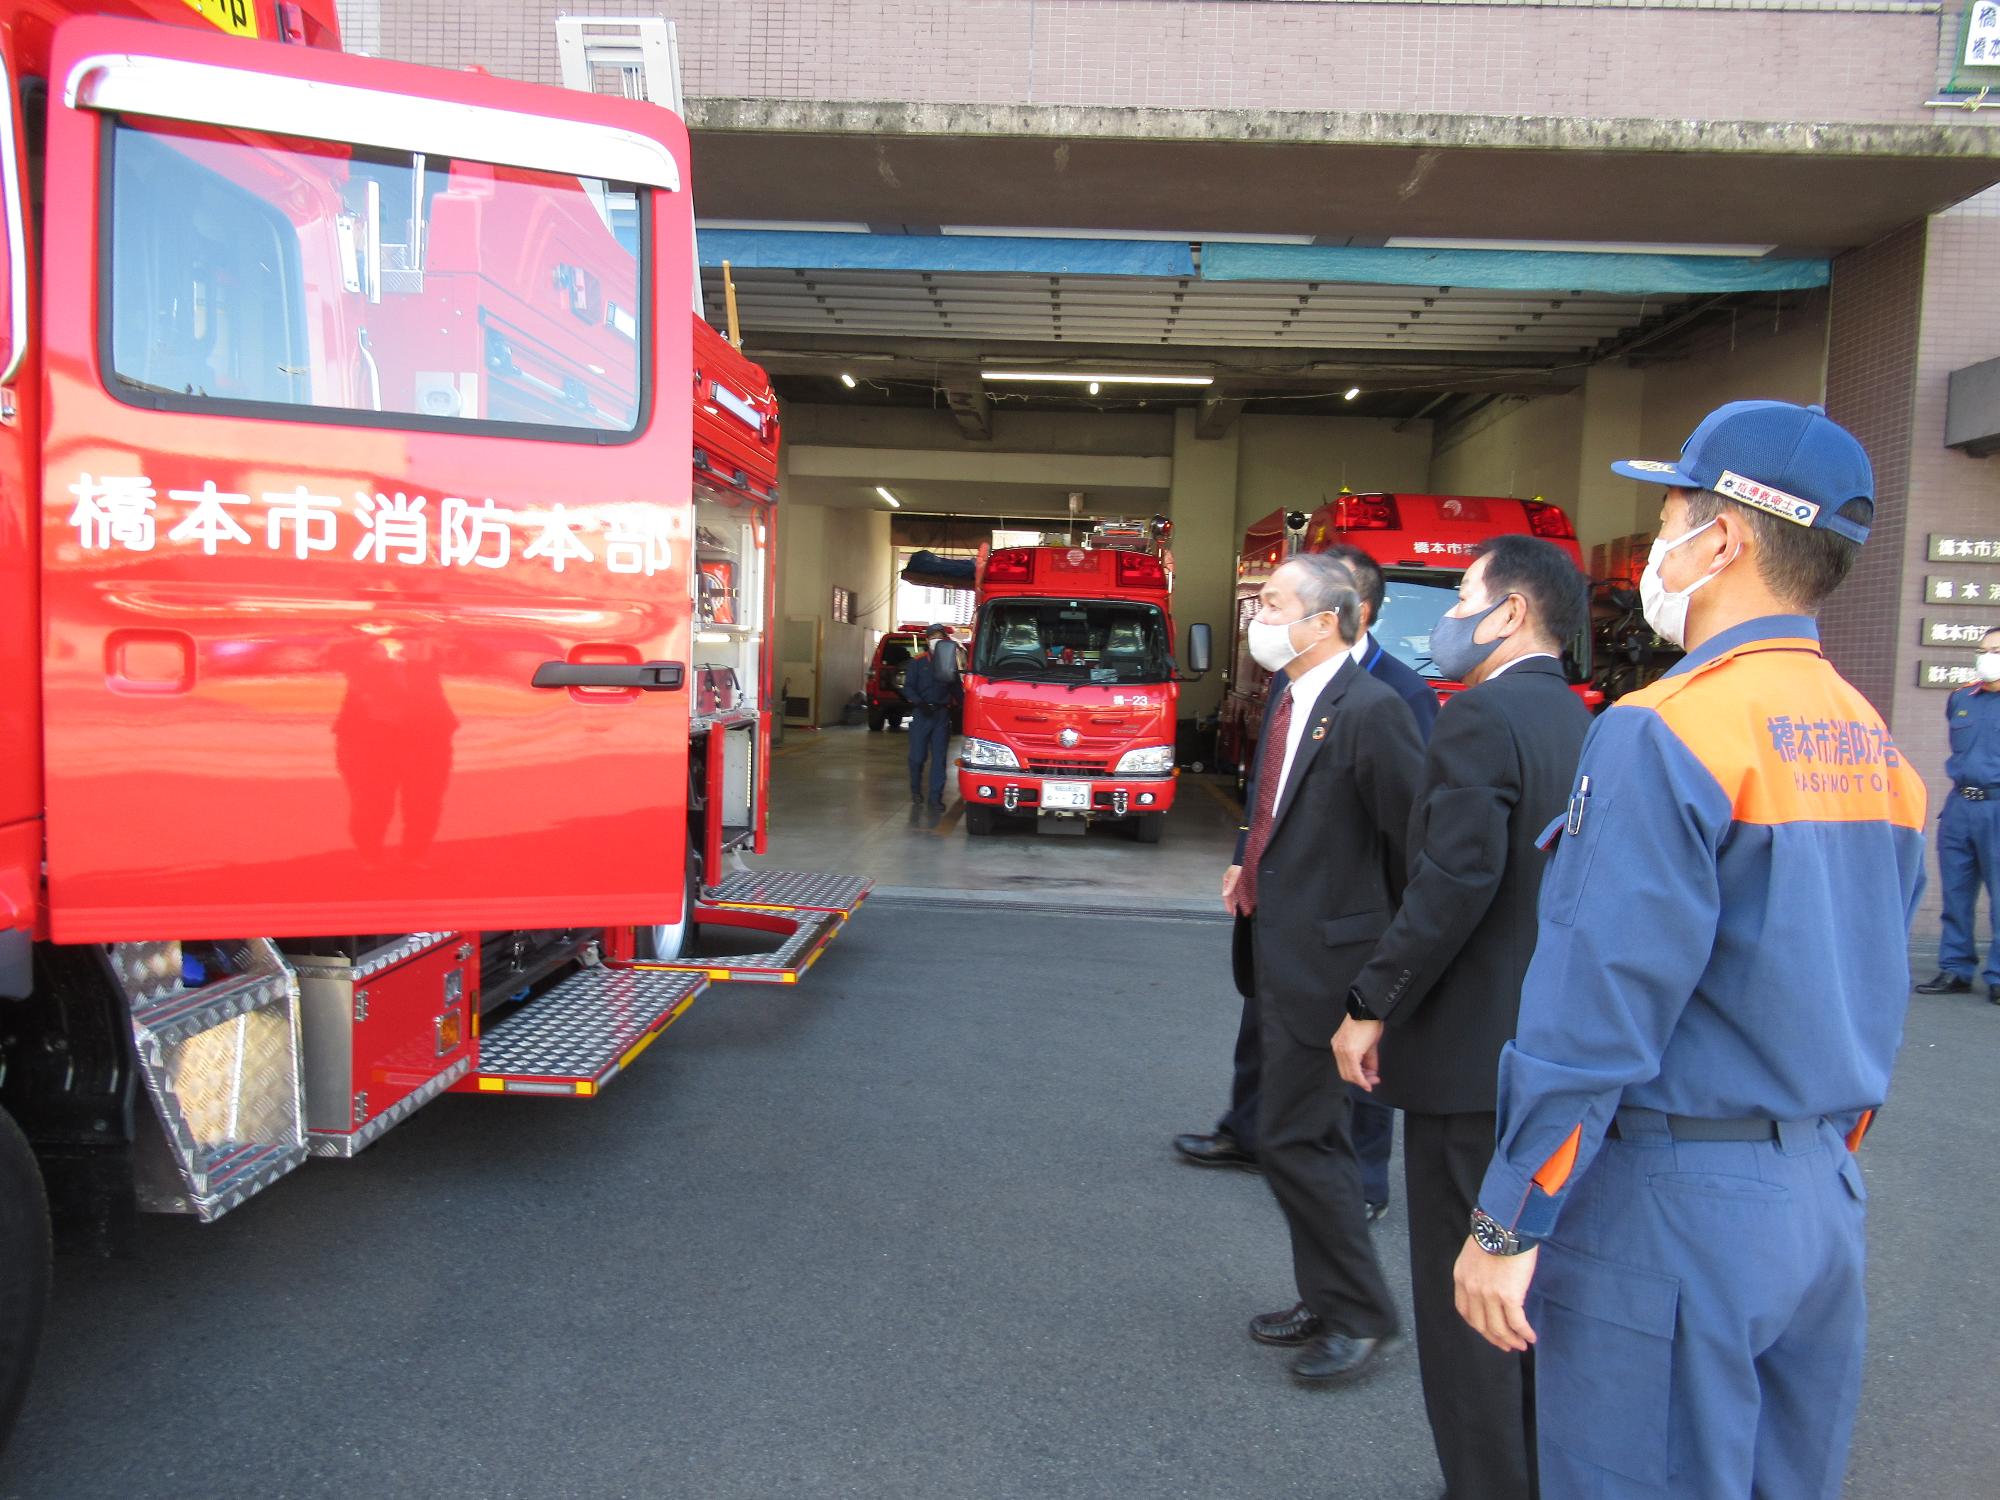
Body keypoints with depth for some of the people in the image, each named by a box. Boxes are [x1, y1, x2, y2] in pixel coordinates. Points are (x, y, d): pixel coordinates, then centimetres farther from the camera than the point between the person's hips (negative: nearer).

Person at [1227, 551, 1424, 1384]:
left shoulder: (1370, 709, -19)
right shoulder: (1288, 698, 9)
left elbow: (1420, 839, -17)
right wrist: (1249, 862, 8)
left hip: (1325, 957, -10)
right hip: (1276, 949, 10)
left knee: (1294, 1137, -3)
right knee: (1313, 1134, 19)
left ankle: (1360, 1316, 15)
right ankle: (1327, 1300, 34)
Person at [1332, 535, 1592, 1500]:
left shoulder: (1481, 717, -16)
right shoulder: (1580, 723, 11)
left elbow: (1455, 883, -26)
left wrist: (1372, 1007, -18)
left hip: (1472, 1049, -9)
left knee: (1461, 1289, 3)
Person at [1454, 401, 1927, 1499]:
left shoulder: (1665, 732, -18)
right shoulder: (1877, 747, 8)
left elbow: (1597, 1013, -21)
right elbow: (1871, 1002, 14)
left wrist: (1506, 1226, -14)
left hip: (1673, 1204, -8)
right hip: (1822, 1201, 8)